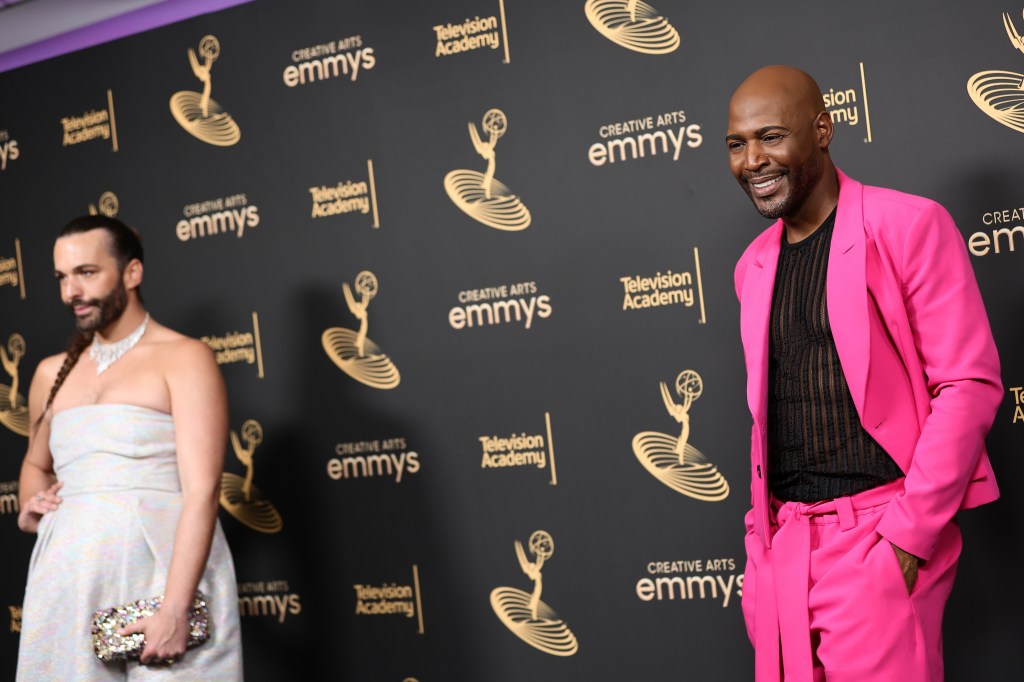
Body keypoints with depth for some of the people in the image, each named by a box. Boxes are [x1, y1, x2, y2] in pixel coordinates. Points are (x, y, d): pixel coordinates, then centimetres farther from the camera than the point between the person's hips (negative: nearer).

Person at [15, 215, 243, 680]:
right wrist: (28, 508, 11)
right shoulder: (52, 374, 16)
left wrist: (175, 609, -21)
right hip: (69, 583, 5)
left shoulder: (184, 358, -3)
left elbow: (202, 490, -12)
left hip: (163, 573, -5)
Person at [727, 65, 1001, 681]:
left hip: (881, 535, -5)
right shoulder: (754, 265, 12)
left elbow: (970, 383, -10)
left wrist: (911, 530, -14)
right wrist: (764, 526, 10)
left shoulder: (908, 225, -6)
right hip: (781, 538, 6)